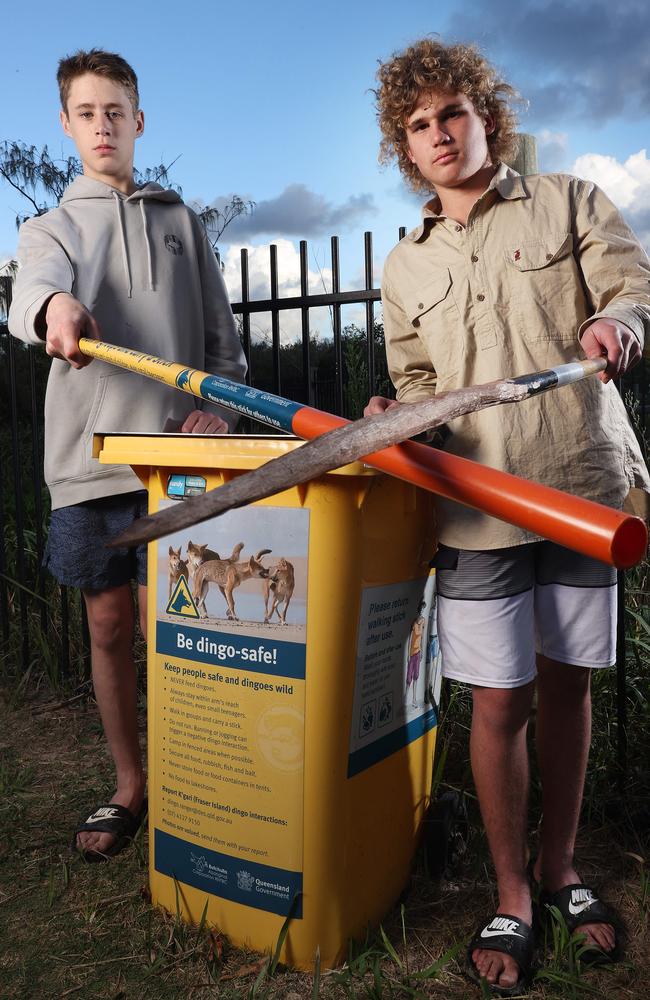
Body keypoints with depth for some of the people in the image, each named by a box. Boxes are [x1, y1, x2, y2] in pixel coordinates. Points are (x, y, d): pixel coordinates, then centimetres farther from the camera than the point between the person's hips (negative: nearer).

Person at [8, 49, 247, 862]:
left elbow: (222, 335, 13)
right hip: (88, 455, 1)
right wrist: (55, 306, -35)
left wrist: (219, 404, -6)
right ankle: (129, 787, 25)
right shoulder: (49, 229, 14)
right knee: (109, 627, 8)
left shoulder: (181, 222, 17)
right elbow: (34, 286, -11)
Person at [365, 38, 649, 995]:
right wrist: (395, 418, -6)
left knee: (567, 685, 10)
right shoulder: (403, 269, 15)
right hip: (477, 507, 1)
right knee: (500, 701, 2)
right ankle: (511, 897, 23)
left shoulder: (569, 202, 10)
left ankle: (559, 869, 33)